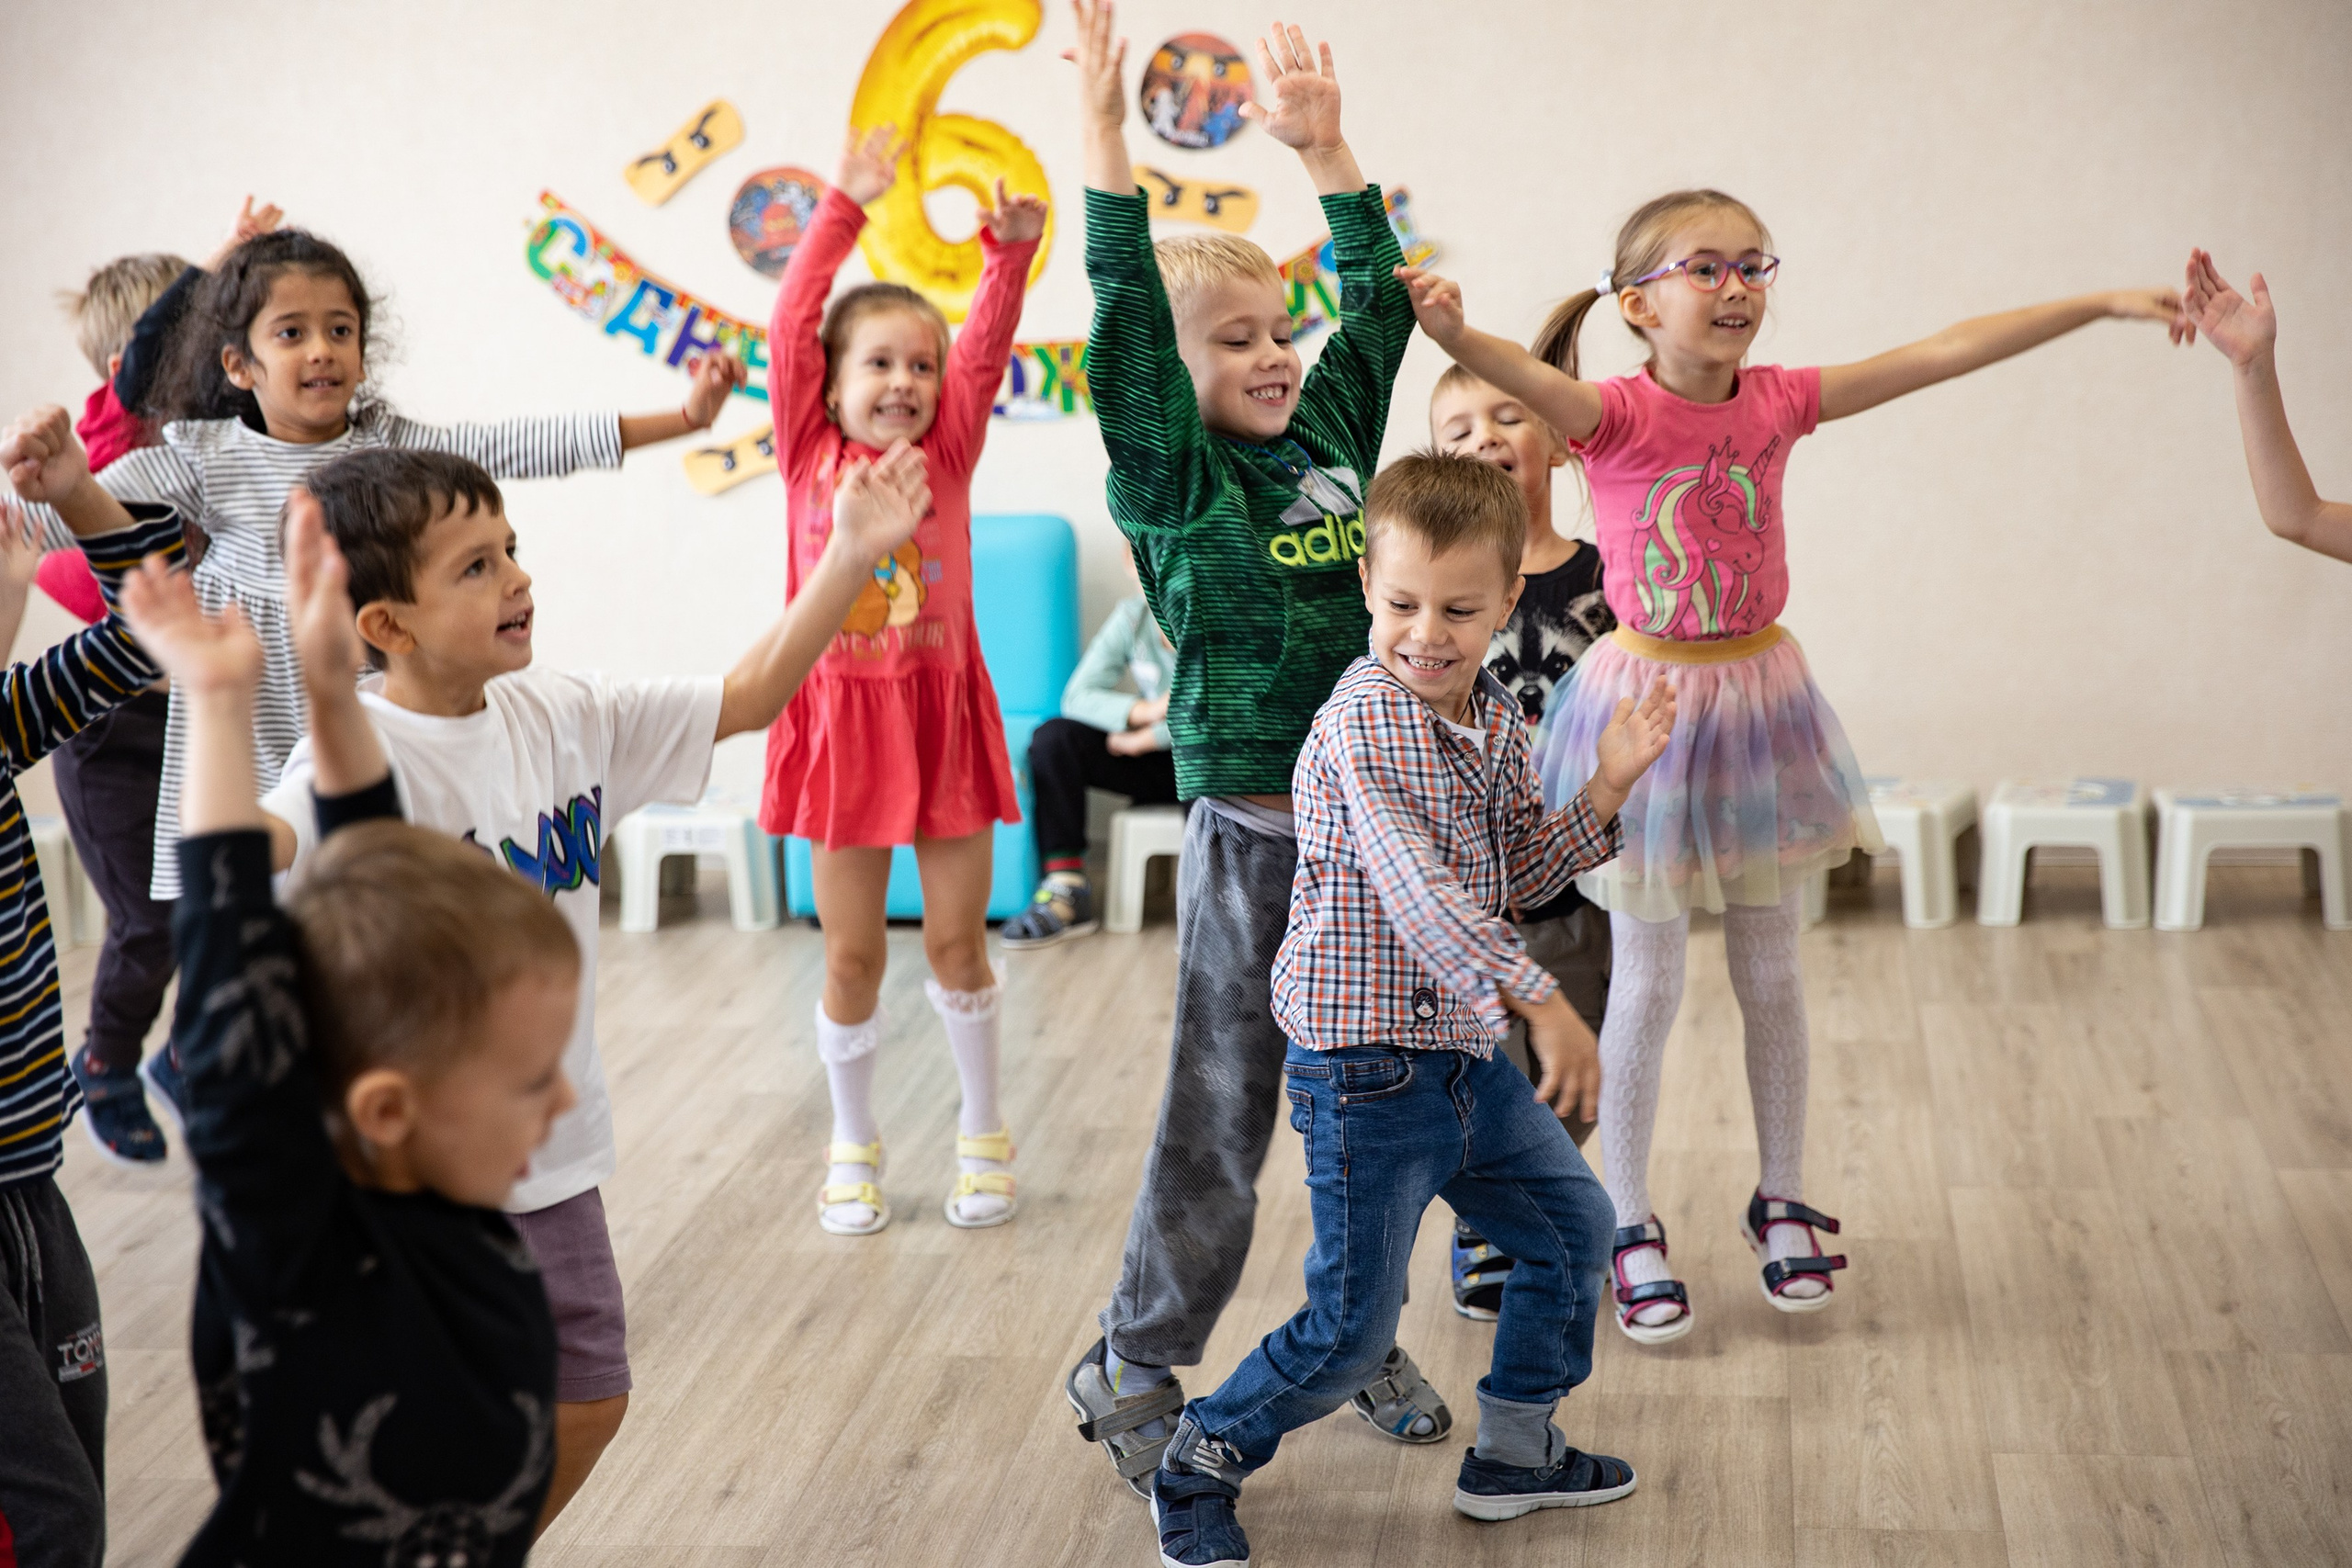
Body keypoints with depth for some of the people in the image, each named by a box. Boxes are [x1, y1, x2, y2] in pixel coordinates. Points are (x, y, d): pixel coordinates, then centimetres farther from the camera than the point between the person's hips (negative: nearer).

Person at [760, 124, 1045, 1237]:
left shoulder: (950, 454, 2)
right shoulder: (809, 452, -1)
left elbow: (987, 346, -9)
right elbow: (791, 326, -10)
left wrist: (1011, 251, -26)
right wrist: (846, 207, -17)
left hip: (942, 709, 1)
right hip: (843, 713, 0)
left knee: (957, 938, 9)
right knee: (852, 953, 8)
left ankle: (983, 1133, 26)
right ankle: (853, 1146, 24)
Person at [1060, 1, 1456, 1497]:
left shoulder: (1329, 440, 8)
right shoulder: (1174, 475, -8)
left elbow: (1378, 303, 15)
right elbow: (1128, 314, -18)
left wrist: (1325, 147, 14)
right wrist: (1105, 128, -22)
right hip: (1255, 834, -5)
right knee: (1221, 1114, 3)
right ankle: (1135, 1372, 18)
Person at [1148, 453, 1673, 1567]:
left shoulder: (1496, 721, 7)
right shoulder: (1364, 716, -20)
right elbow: (1416, 887, -30)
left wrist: (1606, 789, 0)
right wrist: (1541, 1002, -37)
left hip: (1467, 1058, 9)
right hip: (1367, 1069, -9)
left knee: (1575, 1229, 20)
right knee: (1352, 1326, -2)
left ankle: (1514, 1451, 37)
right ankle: (1197, 1465, 20)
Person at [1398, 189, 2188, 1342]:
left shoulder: (1778, 401, -5)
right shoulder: (1617, 415, -17)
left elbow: (1947, 351, -4)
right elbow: (1530, 382, -39)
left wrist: (2107, 303, -5)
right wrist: (1452, 334, -61)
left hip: (1758, 696, 4)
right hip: (1647, 705, -4)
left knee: (1769, 970, 14)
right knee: (1648, 984, 5)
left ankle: (1781, 1200, 32)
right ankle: (1629, 1225, 22)